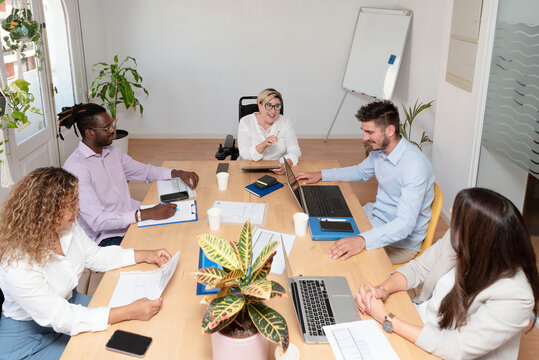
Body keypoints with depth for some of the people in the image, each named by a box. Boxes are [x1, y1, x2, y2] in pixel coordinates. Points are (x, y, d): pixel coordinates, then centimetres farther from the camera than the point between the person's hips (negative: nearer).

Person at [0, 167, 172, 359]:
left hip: (68, 303, 7)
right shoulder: (18, 266, -35)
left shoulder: (68, 227, -13)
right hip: (27, 336, -7)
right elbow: (62, 318, -32)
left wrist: (146, 255, -5)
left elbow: (95, 255, 5)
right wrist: (130, 312, -36)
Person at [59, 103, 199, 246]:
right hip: (106, 238, -8)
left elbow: (144, 170, 23)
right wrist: (148, 214, -30)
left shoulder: (112, 152, 9)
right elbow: (97, 221, -24)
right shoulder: (75, 166, -17)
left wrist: (178, 173, 4)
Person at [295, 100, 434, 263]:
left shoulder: (414, 166, -31)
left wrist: (363, 240, -52)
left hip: (401, 242, -8)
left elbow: (405, 224, -38)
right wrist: (321, 175, 11)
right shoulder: (380, 149, -3)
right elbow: (361, 172, 21)